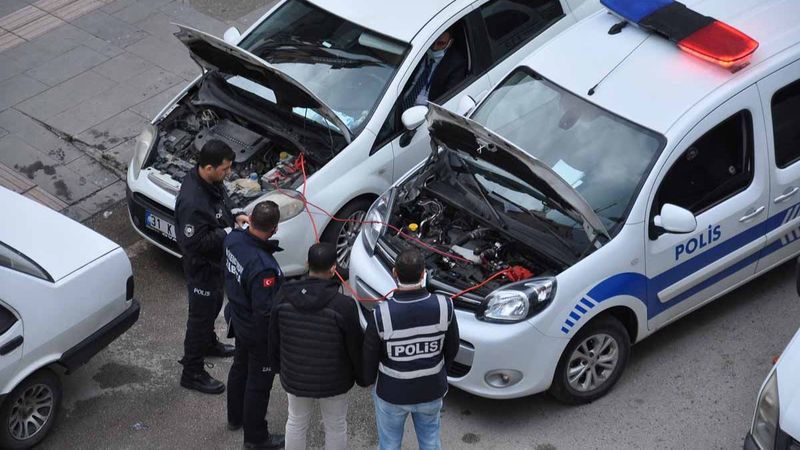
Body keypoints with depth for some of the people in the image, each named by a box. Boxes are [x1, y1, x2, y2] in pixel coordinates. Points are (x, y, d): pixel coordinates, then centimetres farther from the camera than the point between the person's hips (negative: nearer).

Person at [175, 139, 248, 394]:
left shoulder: (211, 182, -8)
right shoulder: (192, 202, -38)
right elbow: (195, 242, -33)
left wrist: (235, 216, -5)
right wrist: (229, 232, -30)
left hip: (217, 261, 9)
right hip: (202, 267, -9)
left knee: (214, 305, 31)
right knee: (200, 315, 6)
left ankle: (208, 344, 56)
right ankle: (192, 373, 22)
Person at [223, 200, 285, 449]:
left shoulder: (233, 239, -15)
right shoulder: (263, 267, -39)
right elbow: (265, 311, -30)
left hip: (238, 320, 8)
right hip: (259, 333, -8)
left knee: (240, 368, 29)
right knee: (259, 382, 12)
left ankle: (235, 417, 51)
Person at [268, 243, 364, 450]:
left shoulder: (284, 298, -15)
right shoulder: (344, 305, -27)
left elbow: (274, 340, -1)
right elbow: (355, 347, -16)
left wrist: (279, 366, 18)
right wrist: (362, 376, 3)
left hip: (294, 377, 3)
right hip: (333, 381, -3)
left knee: (296, 422, 24)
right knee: (336, 426, 18)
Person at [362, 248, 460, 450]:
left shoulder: (382, 315, -29)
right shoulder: (444, 307, -22)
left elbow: (369, 355, -13)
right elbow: (452, 348, -5)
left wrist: (367, 379, 8)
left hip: (392, 394, -2)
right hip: (432, 391, 2)